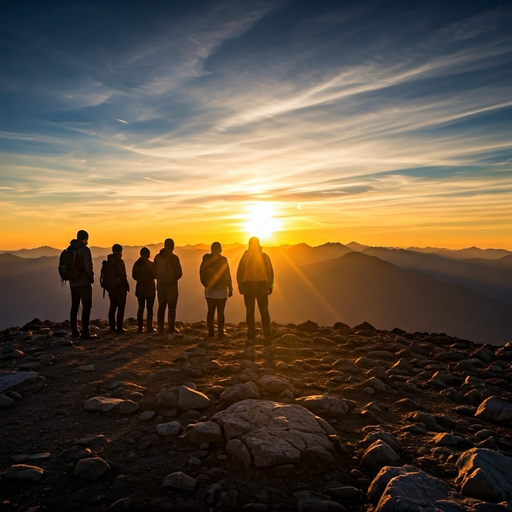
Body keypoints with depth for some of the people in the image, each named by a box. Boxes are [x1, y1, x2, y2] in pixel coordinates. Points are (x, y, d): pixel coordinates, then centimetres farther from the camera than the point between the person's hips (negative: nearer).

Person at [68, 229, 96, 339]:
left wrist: (71, 276, 16)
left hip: (73, 283, 7)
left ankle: (74, 331, 16)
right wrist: (91, 278, -5)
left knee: (74, 306, 12)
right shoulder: (85, 250, -12)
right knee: (87, 307, -3)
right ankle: (85, 332, -6)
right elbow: (88, 266, -19)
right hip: (84, 283, -7)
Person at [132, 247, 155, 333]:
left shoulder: (136, 264, 1)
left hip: (140, 289, 4)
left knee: (140, 308, 10)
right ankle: (149, 327, 0)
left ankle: (140, 327, 10)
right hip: (150, 289, -4)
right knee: (149, 309, 2)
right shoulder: (150, 264, -12)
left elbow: (134, 276, 6)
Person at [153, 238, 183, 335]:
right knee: (171, 308, 3)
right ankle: (171, 329, 4)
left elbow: (154, 272, 5)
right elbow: (179, 273, -12)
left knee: (161, 307, 13)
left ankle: (160, 329, 16)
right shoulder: (173, 257, -13)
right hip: (172, 286, -4)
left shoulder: (157, 257, 0)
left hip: (160, 286, 4)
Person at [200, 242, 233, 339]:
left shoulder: (206, 260, 2)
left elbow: (202, 275, 5)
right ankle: (220, 333, 1)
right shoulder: (223, 260, -10)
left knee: (210, 312, 11)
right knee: (220, 312, 1)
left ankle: (210, 333, 11)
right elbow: (227, 276, -9)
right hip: (221, 290, -4)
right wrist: (230, 289, -1)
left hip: (209, 290, 4)